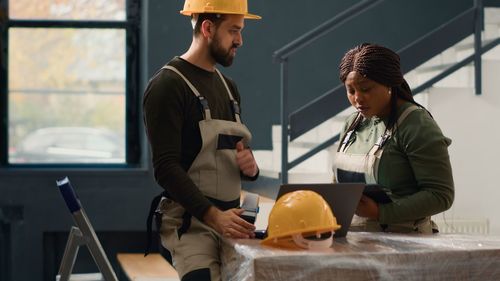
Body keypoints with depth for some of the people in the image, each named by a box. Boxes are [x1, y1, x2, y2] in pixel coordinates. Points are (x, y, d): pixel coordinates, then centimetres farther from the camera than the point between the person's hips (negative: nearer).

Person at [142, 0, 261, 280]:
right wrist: (212, 215, -26)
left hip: (229, 221, 7)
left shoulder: (228, 87, 18)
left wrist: (250, 167, 2)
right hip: (190, 222, -7)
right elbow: (166, 168, -15)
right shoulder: (167, 86, -7)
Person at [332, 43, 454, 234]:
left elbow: (441, 195, -10)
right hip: (350, 238, 7)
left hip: (402, 241, -7)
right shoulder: (353, 123, 16)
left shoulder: (416, 125, -6)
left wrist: (380, 213, -18)